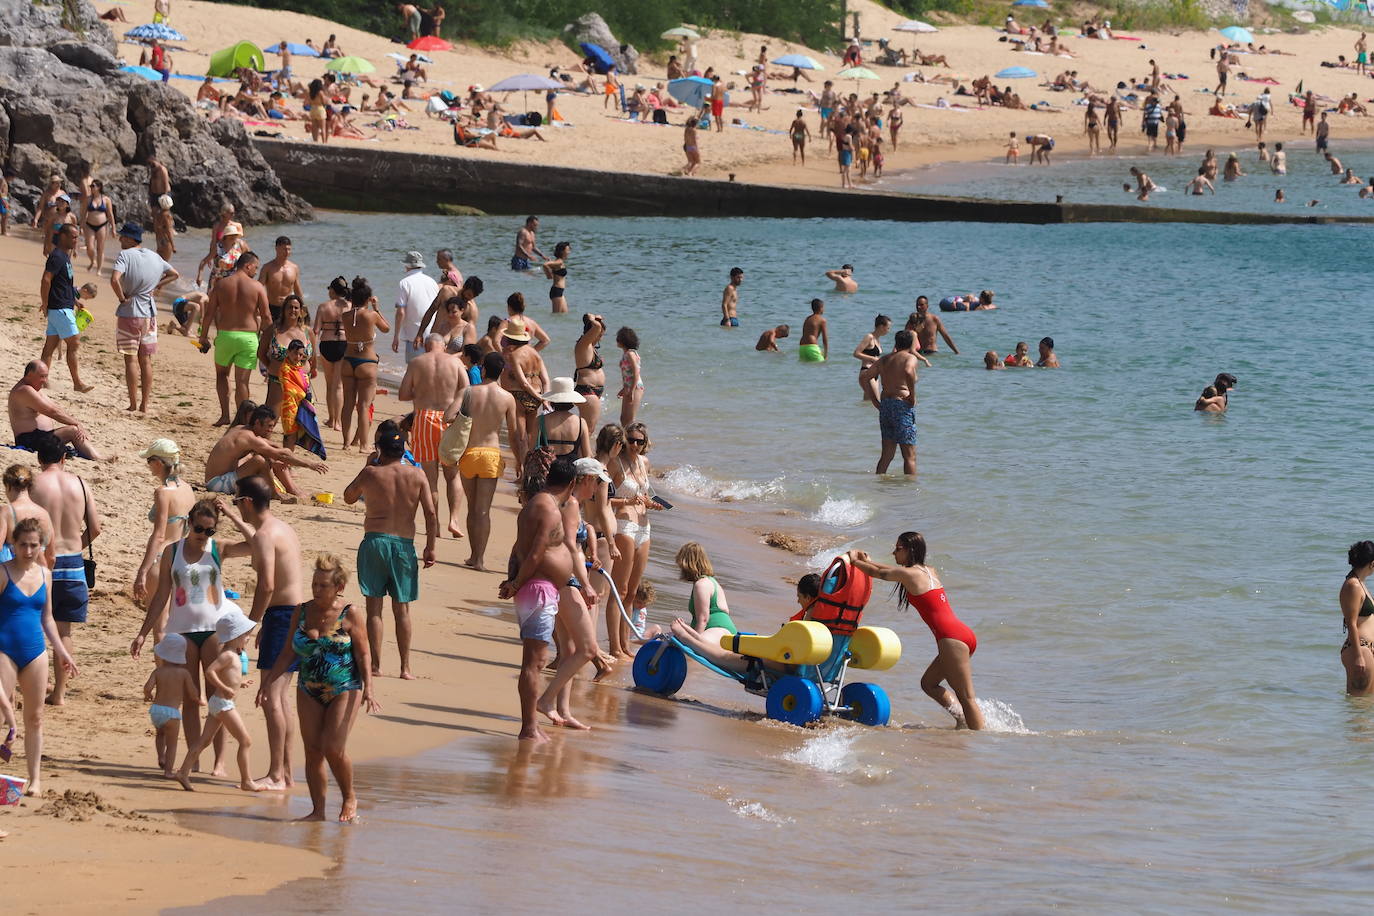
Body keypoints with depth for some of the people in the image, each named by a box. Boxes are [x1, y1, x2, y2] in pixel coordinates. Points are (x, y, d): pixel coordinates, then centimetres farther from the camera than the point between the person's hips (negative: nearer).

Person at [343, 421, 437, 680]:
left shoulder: (371, 473, -2)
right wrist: (430, 547, 5)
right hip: (404, 544, 2)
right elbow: (430, 513, -3)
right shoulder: (417, 475, 1)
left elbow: (348, 497, 16)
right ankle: (405, 667, 8)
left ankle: (375, 664, 1)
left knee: (374, 607, 3)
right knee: (402, 609, 8)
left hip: (375, 540, -2)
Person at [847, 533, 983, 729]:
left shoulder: (909, 574, -5)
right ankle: (962, 718, 12)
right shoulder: (929, 571, 20)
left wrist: (855, 560, 27)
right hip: (964, 634, 9)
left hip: (952, 638, -9)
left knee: (966, 697, -8)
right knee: (928, 683, 19)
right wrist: (868, 561, 43)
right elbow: (893, 571, 38)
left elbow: (878, 573, 11)